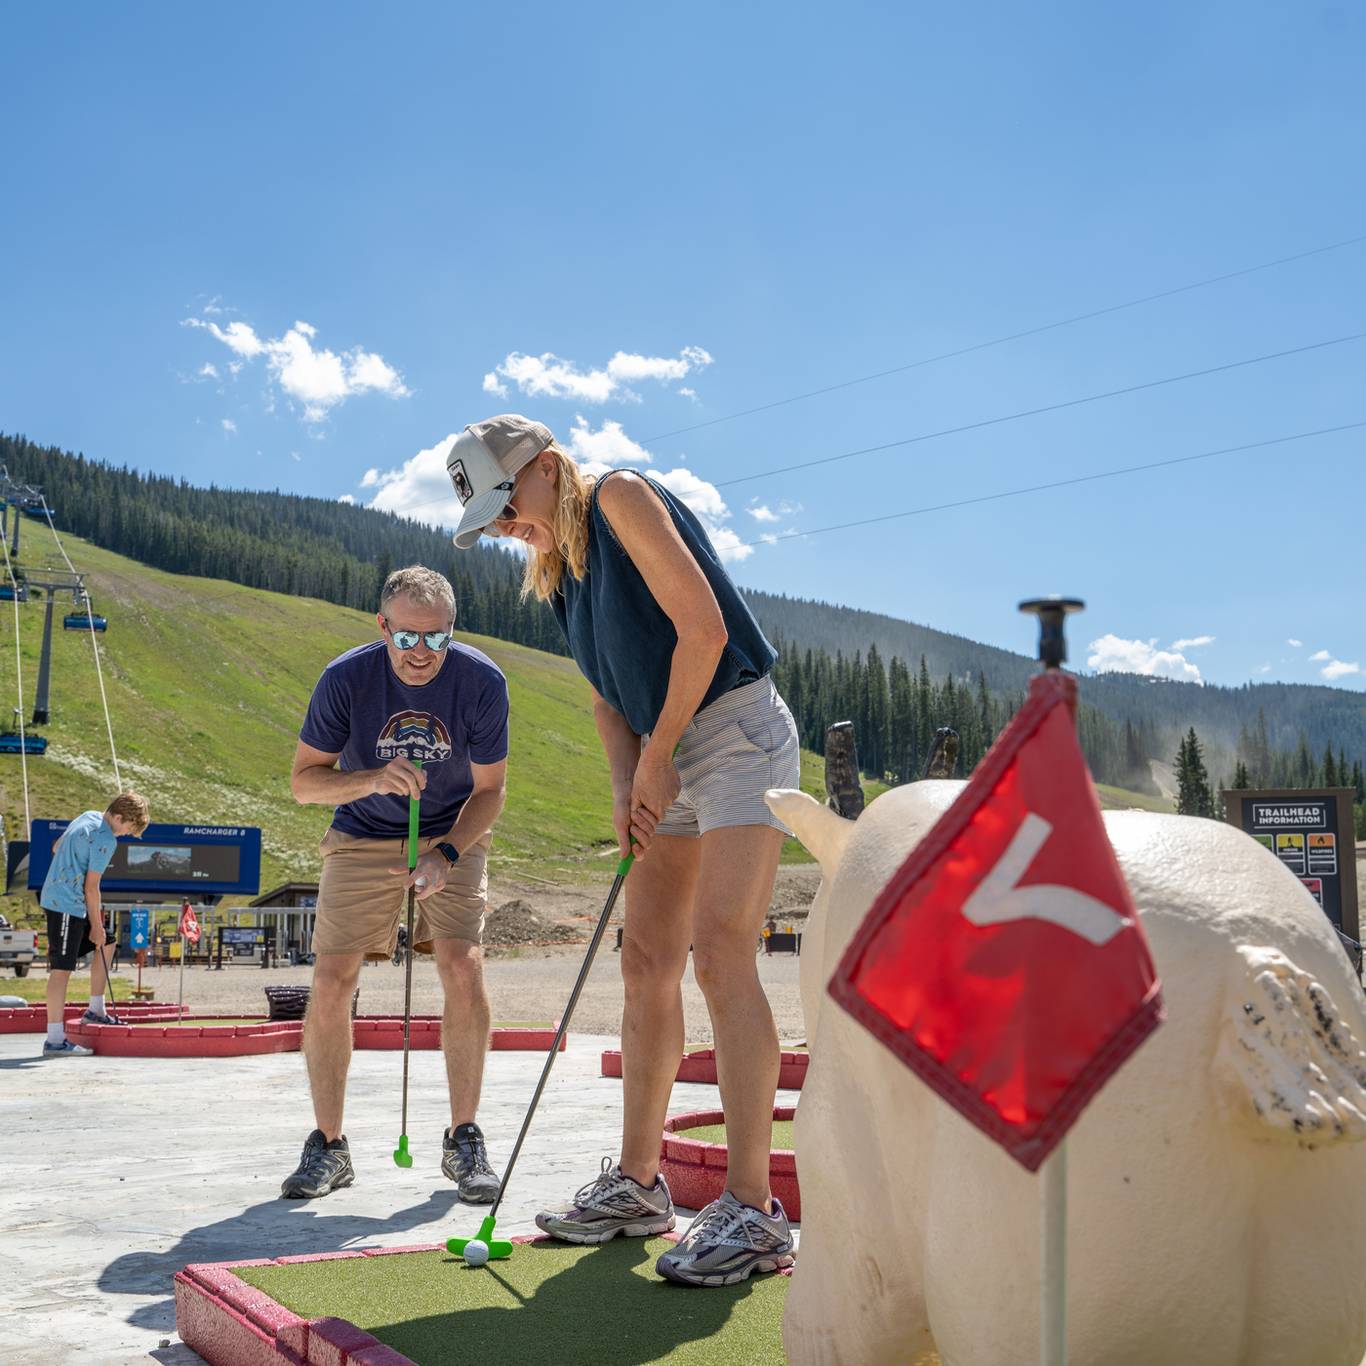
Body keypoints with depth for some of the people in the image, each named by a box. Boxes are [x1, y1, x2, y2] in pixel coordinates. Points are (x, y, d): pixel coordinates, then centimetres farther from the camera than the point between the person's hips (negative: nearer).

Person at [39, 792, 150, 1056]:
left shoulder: (88, 816, 10)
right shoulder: (105, 840, -18)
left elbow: (57, 848, 23)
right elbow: (91, 887, -16)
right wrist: (96, 925, -8)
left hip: (55, 895, 11)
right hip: (66, 905, -11)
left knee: (105, 944, 20)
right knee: (62, 968, -11)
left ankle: (96, 1010, 27)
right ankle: (55, 1040, -12)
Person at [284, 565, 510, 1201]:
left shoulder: (482, 682, -19)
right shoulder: (345, 678, -20)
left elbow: (488, 791, -9)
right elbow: (304, 779, -12)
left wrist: (447, 855, -25)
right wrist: (373, 779, -31)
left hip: (452, 837, 0)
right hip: (362, 838, 1)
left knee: (463, 967, -18)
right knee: (331, 980, -10)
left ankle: (464, 1141, -3)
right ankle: (328, 1146, 7)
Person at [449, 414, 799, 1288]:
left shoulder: (622, 498, -10)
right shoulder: (557, 571, 14)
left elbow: (703, 629, -17)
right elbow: (611, 694, 15)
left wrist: (658, 754, -10)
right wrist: (626, 784, -2)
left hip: (739, 732, -9)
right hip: (670, 755, 9)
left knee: (719, 952, -18)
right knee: (646, 962, 7)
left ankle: (753, 1211, -17)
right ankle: (638, 1184, 17)